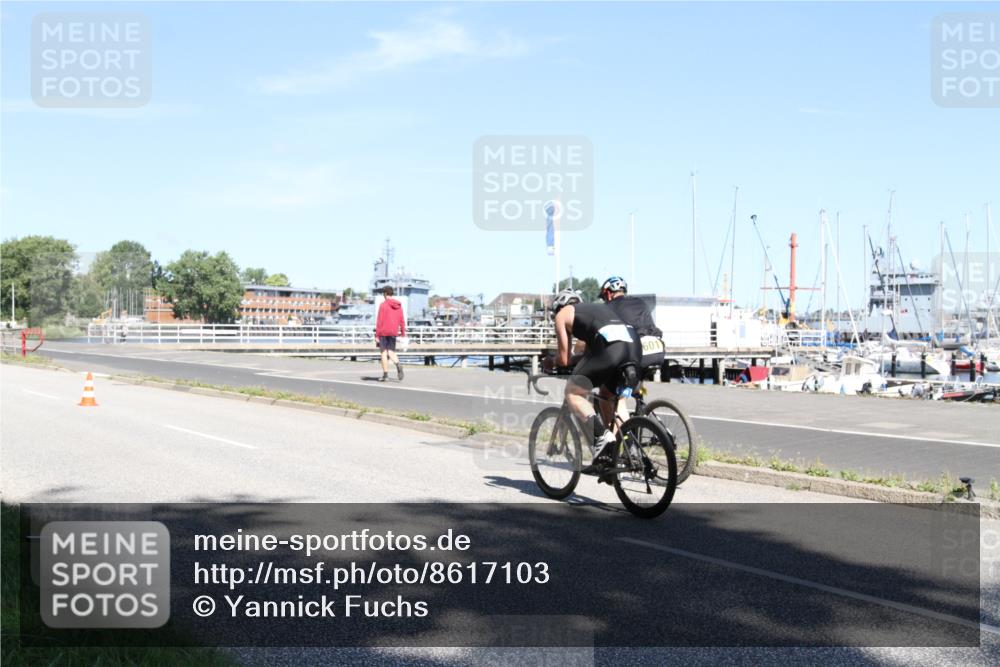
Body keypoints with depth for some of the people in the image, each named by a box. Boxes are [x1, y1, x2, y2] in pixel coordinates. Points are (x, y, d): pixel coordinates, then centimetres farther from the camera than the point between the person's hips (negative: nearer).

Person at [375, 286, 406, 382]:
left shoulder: (383, 305, -9)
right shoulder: (399, 305, 7)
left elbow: (379, 321, -10)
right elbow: (402, 320, 7)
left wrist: (377, 335, -8)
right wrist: (403, 333, 13)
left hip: (383, 332, -4)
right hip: (393, 333, 4)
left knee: (384, 352, 3)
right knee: (391, 352, 10)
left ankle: (385, 374, 3)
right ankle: (398, 364, -19)